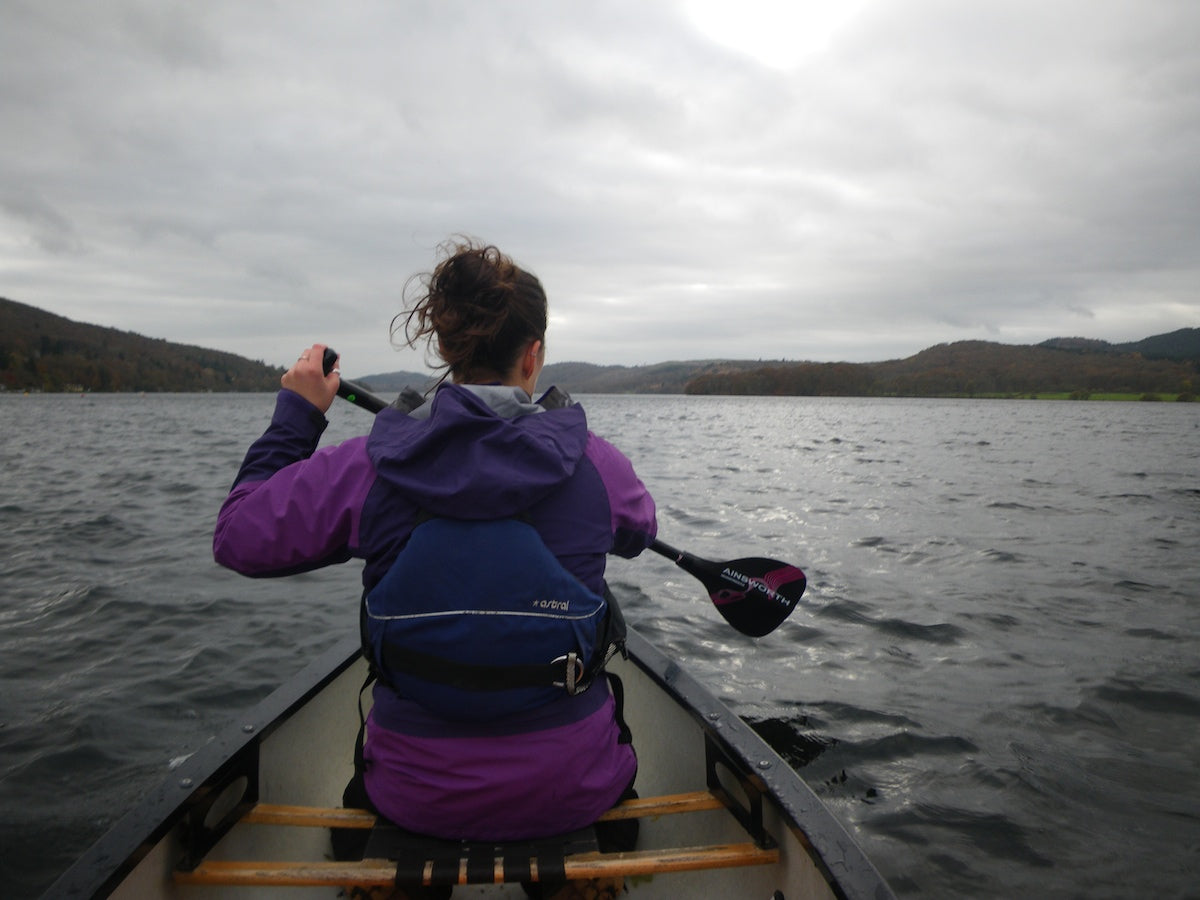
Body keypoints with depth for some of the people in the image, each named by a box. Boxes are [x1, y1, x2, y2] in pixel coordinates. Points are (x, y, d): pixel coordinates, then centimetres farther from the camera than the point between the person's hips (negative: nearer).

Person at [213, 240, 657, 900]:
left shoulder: (366, 464, -15)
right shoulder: (594, 460, -12)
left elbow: (238, 537, -1)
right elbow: (639, 530, 12)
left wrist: (295, 416, 8)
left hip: (416, 797, 1)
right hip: (570, 791, 0)